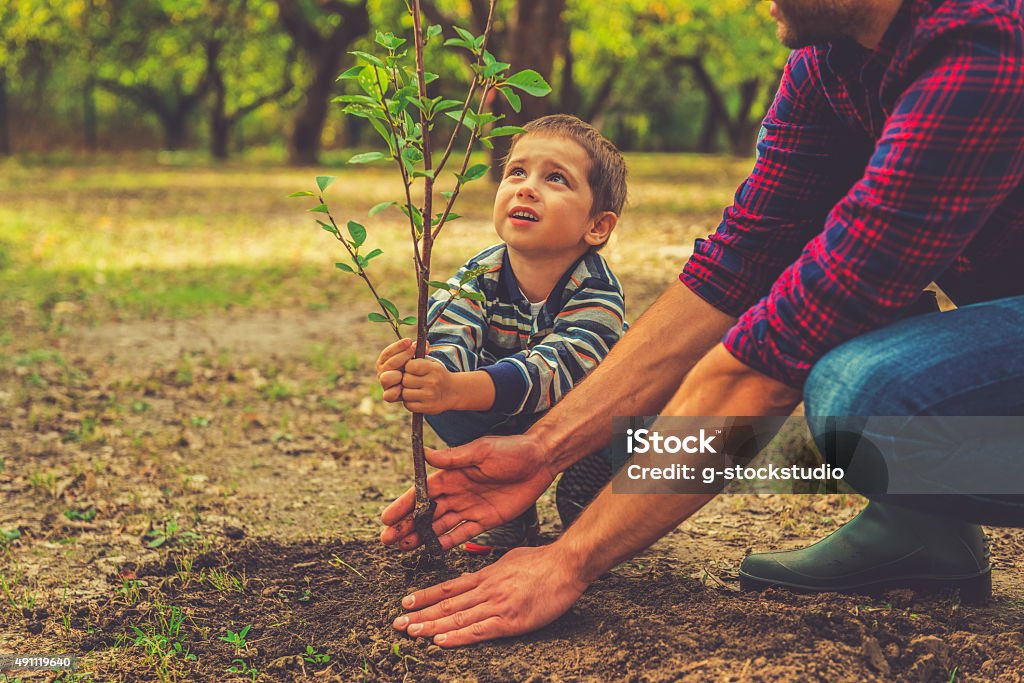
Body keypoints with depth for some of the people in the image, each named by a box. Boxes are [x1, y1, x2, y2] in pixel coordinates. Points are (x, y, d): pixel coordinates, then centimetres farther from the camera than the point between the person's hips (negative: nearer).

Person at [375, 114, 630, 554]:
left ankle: (585, 504, -3)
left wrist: (458, 389, -64)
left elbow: (553, 369, -46)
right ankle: (511, 513, -4)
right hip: (505, 426, 3)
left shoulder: (597, 291, -30)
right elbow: (450, 341, -33)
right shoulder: (478, 278, -18)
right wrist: (417, 371, -61)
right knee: (437, 401, -24)